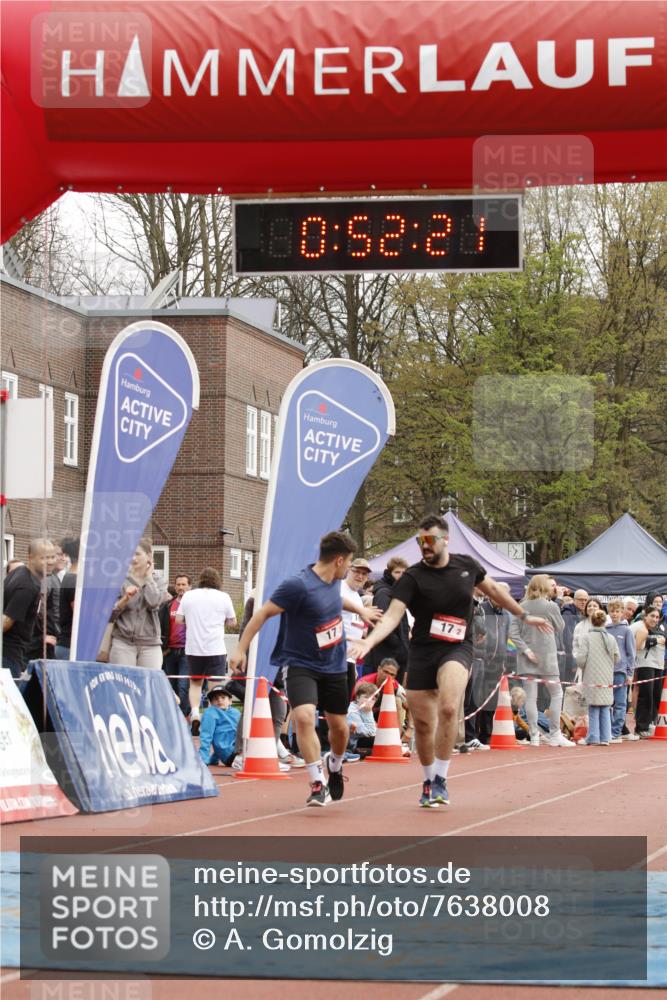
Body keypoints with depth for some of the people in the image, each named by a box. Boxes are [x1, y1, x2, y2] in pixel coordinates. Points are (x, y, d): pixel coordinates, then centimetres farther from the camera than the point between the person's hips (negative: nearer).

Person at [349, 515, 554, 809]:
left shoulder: (467, 565, 2)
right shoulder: (412, 577, -7)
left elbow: (492, 589, 22)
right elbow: (393, 615, -17)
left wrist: (524, 615, 30)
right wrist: (368, 642, -35)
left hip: (458, 647, 0)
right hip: (422, 651, 0)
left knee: (448, 708, -26)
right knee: (422, 723, 4)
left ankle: (440, 780, -15)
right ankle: (428, 782, 29)